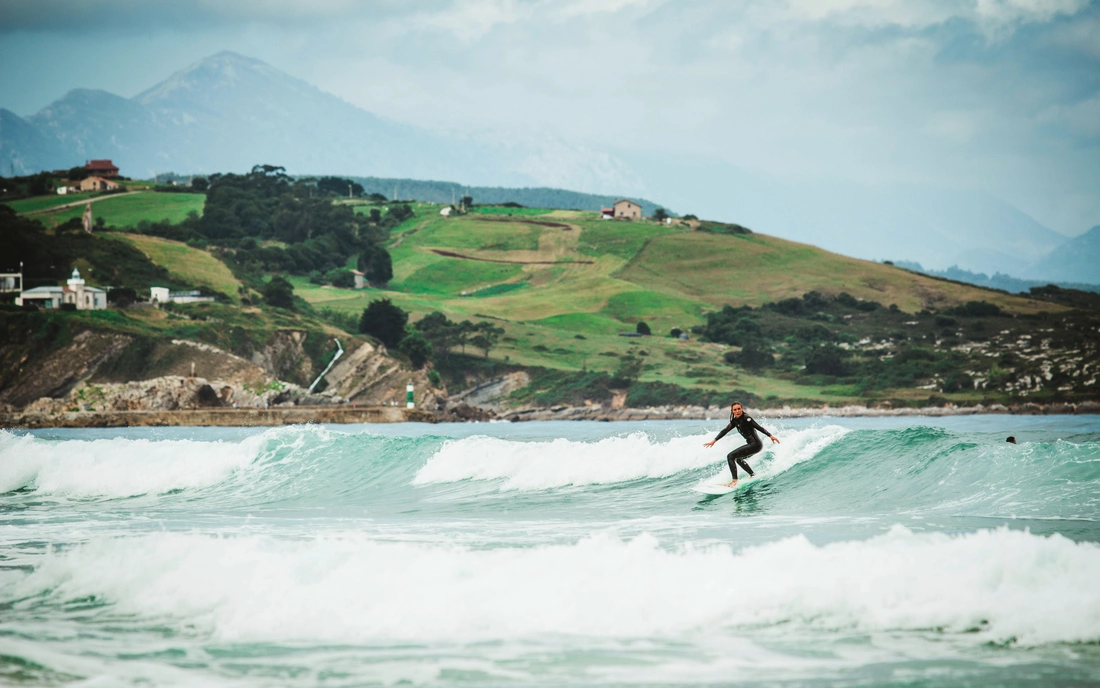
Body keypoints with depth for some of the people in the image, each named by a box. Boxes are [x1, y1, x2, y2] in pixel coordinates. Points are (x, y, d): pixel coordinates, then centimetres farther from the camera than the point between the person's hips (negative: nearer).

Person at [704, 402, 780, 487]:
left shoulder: (746, 418, -13)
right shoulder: (735, 421, 12)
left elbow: (759, 427, -18)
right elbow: (725, 431, 18)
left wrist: (770, 436, -27)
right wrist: (714, 441, 14)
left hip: (756, 444, -10)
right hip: (752, 444, 10)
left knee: (730, 456, -12)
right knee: (738, 458, 31)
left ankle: (734, 480, -17)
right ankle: (753, 475, 33)